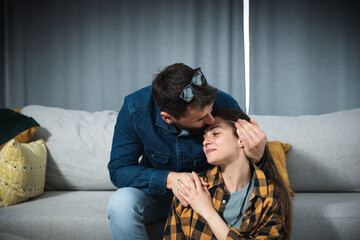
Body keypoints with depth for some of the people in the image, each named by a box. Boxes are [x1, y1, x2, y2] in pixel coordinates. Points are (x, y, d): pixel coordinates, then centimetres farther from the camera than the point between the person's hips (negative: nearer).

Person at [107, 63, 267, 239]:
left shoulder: (225, 105, -25)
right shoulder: (135, 109, -25)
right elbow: (118, 170, -19)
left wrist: (257, 157, -38)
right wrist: (169, 179, -35)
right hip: (159, 191, 1)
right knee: (122, 202, -31)